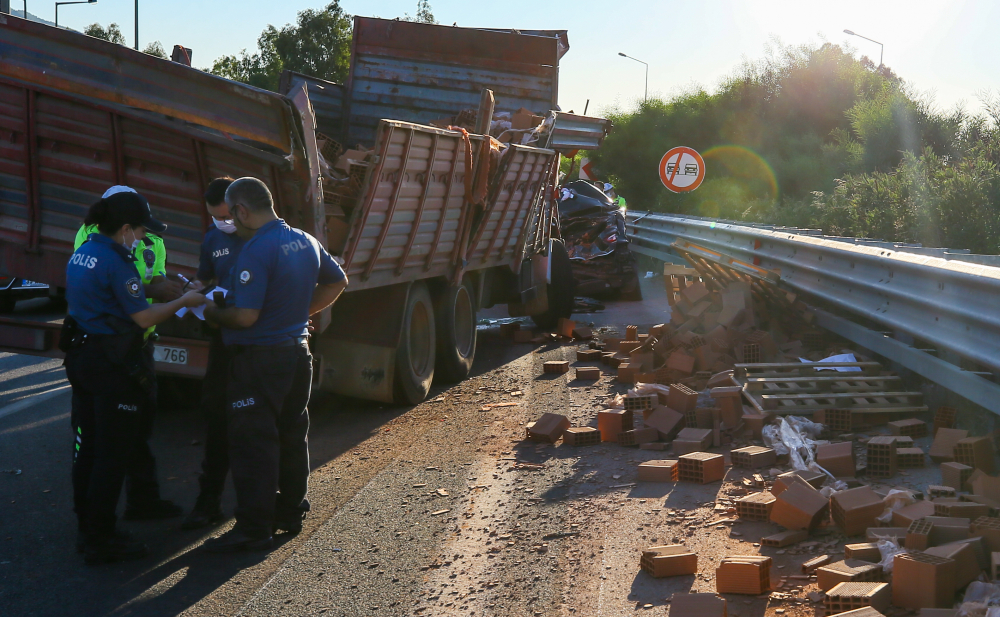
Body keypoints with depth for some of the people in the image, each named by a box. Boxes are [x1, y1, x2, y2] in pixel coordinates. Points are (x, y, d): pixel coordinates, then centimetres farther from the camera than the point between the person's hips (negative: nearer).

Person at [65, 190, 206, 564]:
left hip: (82, 358, 9)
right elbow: (144, 317, -18)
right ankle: (101, 540, 4)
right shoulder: (117, 261, -19)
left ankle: (88, 529, 25)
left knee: (87, 446, 15)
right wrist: (183, 302, -5)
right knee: (112, 453, -1)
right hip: (113, 365, -9)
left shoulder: (82, 253, 10)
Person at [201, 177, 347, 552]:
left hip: (260, 359, -9)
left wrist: (212, 312, -7)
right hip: (298, 350, 9)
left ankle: (254, 528, -1)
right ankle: (291, 513, 29)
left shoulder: (256, 251, -20)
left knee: (253, 443, -3)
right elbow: (337, 282, 20)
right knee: (292, 436, 18)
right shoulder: (305, 242, 6)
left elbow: (245, 316, -25)